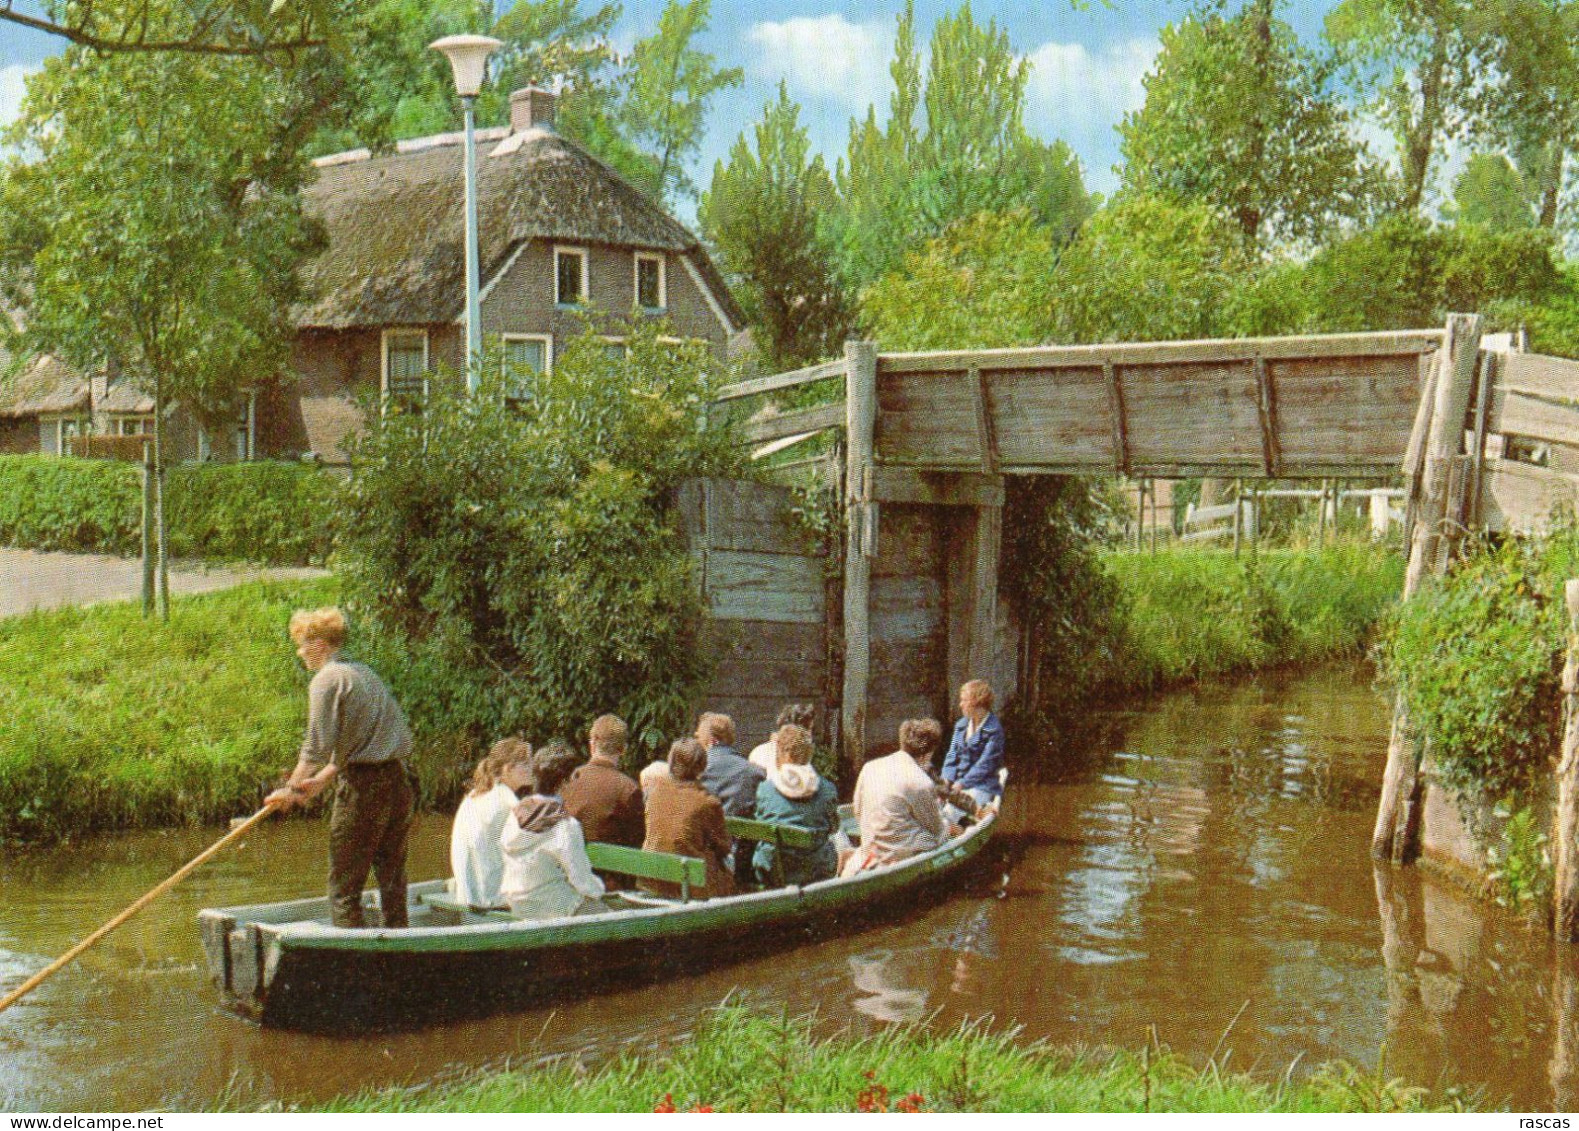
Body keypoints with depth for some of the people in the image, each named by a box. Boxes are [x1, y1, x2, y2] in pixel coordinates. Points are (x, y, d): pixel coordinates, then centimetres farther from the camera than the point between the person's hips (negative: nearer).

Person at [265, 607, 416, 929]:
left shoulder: (327, 680, -6)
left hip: (363, 788, -8)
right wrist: (321, 780, 21)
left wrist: (292, 789, -1)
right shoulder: (364, 673, 18)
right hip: (399, 783, 8)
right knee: (393, 879, 13)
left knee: (343, 884, 0)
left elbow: (317, 746, -12)